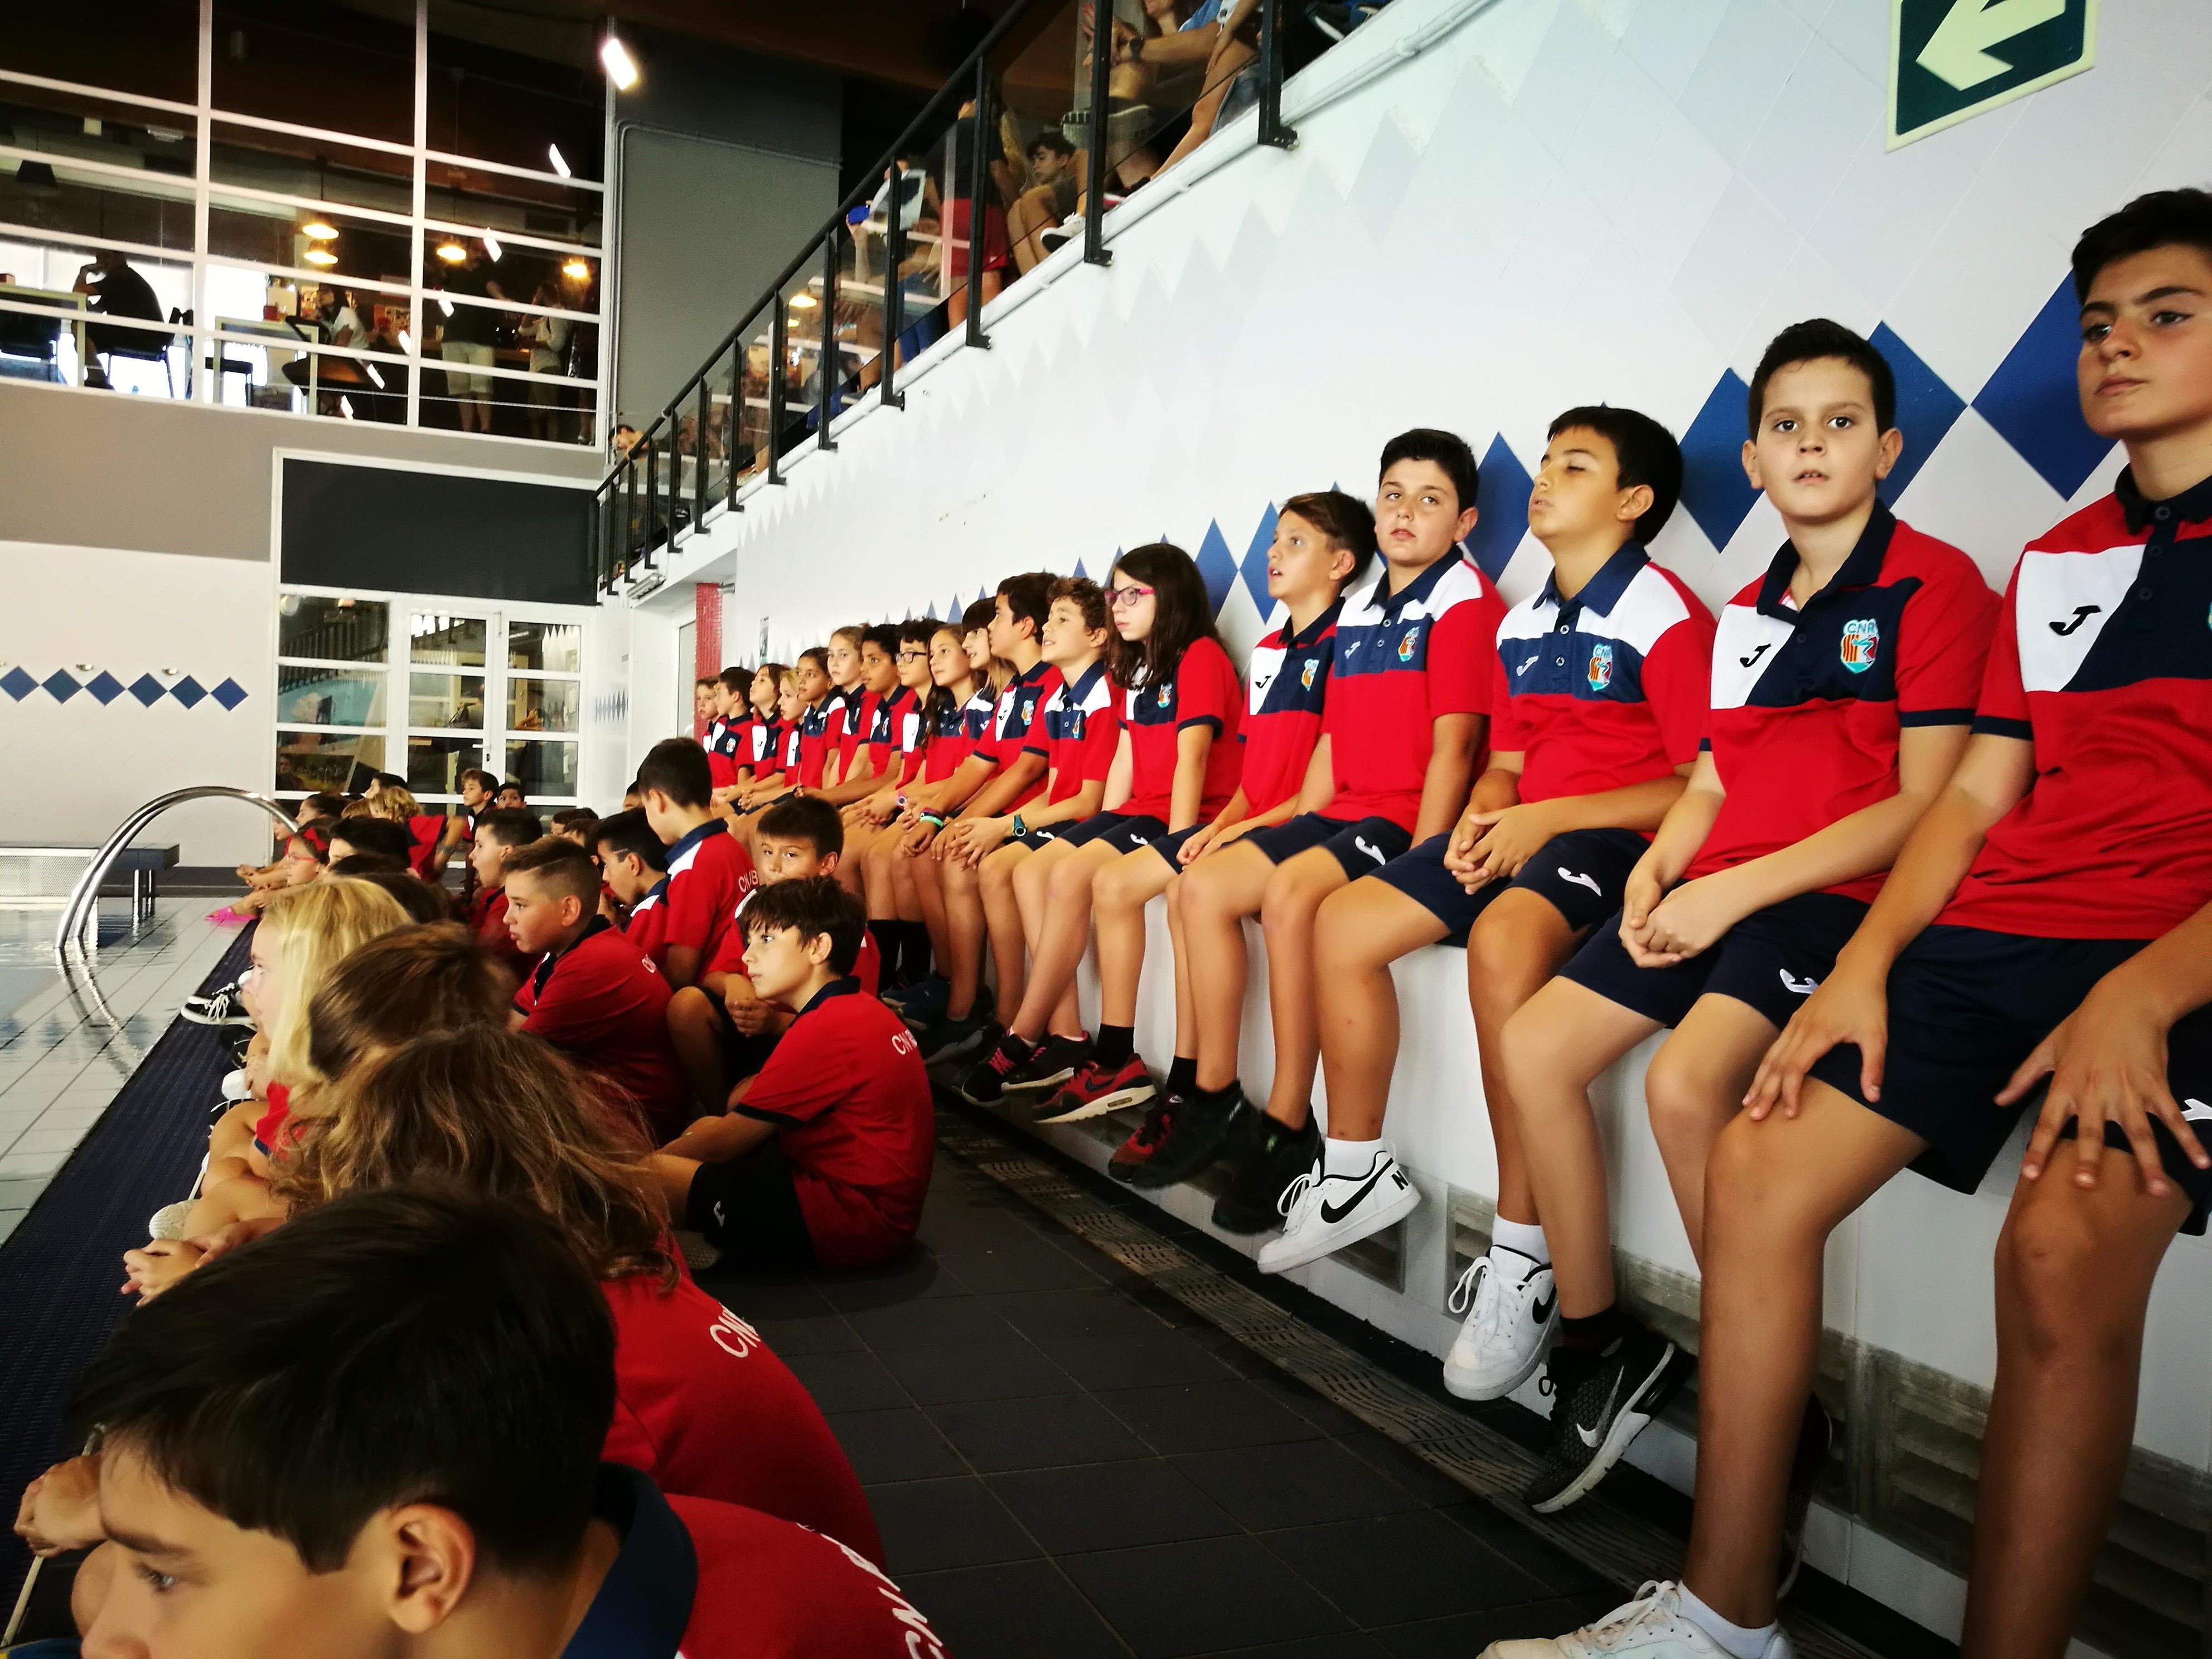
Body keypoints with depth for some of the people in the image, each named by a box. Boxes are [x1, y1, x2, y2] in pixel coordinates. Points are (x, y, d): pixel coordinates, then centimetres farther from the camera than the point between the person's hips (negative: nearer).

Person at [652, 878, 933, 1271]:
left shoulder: (824, 1028, -18)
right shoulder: (861, 1010, 13)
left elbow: (726, 1141, -11)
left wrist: (654, 1160, 4)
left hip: (852, 1225, -11)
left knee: (646, 1176, -19)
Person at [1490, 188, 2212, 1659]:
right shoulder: (2054, 562, 19)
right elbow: (1978, 794, 14)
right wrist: (1864, 967, 1)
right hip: (1998, 929, 6)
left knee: (2067, 1244, -31)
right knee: (1762, 1162, -9)